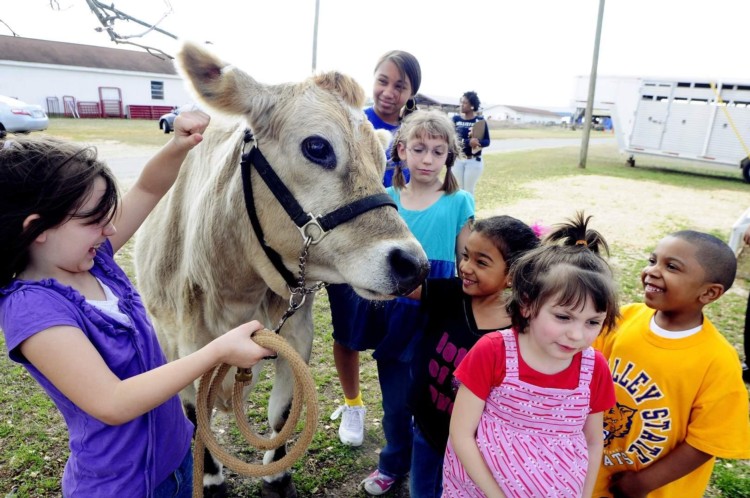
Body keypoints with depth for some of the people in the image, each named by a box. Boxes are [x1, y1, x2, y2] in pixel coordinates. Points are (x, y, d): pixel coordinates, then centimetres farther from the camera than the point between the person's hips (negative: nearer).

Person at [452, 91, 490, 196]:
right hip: (457, 160, 2)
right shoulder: (456, 119, 0)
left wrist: (478, 142, -26)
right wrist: (468, 142, -27)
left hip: (474, 161, -2)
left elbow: (487, 141, -3)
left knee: (469, 191, 5)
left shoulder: (480, 121, -4)